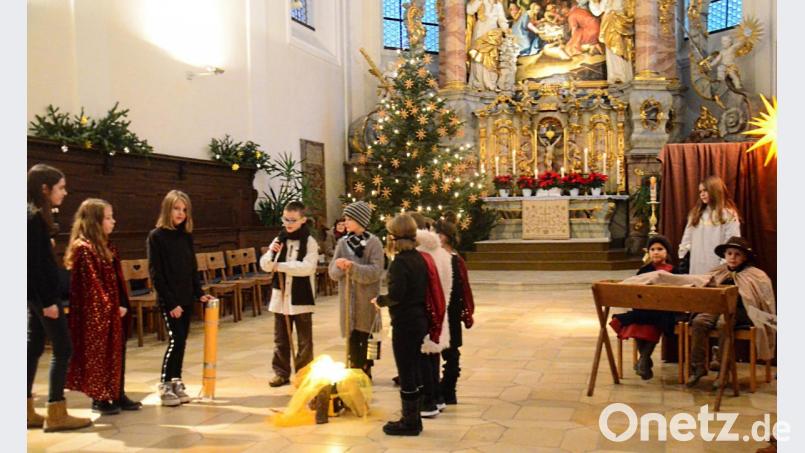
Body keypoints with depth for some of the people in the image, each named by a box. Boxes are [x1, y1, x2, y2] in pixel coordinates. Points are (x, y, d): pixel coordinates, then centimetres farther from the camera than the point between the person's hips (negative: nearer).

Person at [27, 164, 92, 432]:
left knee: (34, 348, 12)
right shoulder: (35, 217, -16)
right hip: (43, 292, -10)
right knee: (62, 349, -5)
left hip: (39, 293, 10)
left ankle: (27, 412, 19)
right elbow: (34, 263, -20)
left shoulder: (35, 216, 13)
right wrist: (47, 300, -21)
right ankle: (56, 414, 0)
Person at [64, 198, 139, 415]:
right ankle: (99, 399, 14)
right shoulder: (83, 249, -14)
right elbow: (91, 283, -18)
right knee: (98, 355, 2)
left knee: (117, 353, 12)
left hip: (112, 311, 9)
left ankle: (117, 395, 22)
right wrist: (110, 307, -17)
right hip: (95, 314, -9)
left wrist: (122, 304, 4)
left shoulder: (107, 248, 13)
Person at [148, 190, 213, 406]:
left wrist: (199, 293, 6)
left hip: (186, 298, 6)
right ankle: (165, 386, 2)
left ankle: (176, 382, 19)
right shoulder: (156, 236, -9)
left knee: (182, 341, 9)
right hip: (169, 300, -6)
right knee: (176, 339, -10)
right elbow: (155, 273, -12)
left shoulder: (187, 236, 9)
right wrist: (170, 302, -16)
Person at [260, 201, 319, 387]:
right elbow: (265, 265, 4)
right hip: (280, 297, 4)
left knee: (304, 340, 6)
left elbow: (307, 267, -21)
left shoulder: (309, 242, -7)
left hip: (301, 298, -4)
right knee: (280, 339, 12)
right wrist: (271, 253, -15)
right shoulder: (279, 239, 7)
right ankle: (281, 373, 22)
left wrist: (280, 266, -19)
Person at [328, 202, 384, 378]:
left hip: (367, 299, -4)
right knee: (352, 337, 8)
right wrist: (338, 265, -19)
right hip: (347, 298, 4)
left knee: (365, 338, 6)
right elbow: (332, 273, 3)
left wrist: (353, 267, -26)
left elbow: (375, 271, -16)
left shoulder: (373, 242, -7)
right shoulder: (343, 242, 6)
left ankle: (366, 371, 18)